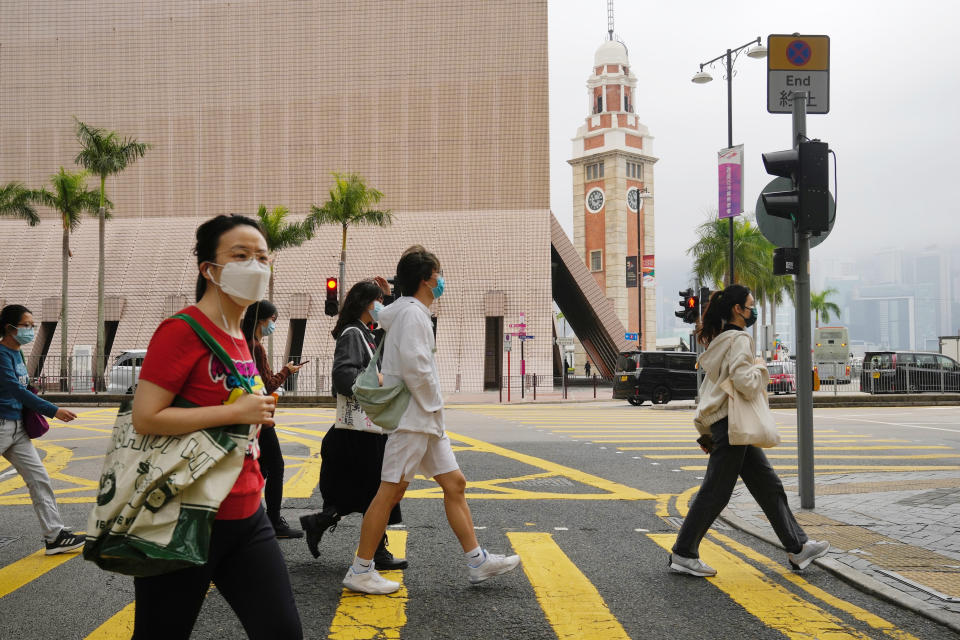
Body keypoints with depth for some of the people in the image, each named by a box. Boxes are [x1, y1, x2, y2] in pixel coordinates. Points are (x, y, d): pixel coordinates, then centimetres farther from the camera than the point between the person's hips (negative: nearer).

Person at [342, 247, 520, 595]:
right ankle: (360, 571, 2)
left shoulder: (403, 311, 14)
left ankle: (478, 561, 14)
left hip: (426, 420, 10)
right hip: (413, 418, -10)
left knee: (454, 483, 10)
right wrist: (432, 405, -13)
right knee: (391, 491, -5)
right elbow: (414, 366, -24)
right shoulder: (413, 313, -15)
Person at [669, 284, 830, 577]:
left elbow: (709, 385, 20)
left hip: (730, 425, 10)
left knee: (769, 487, 12)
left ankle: (797, 547, 17)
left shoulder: (721, 340, 16)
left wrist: (705, 428, 22)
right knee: (715, 493, -4)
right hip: (731, 424, -10)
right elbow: (745, 382, -28)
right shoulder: (739, 339, -14)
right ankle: (683, 553, 4)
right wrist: (759, 367, -7)